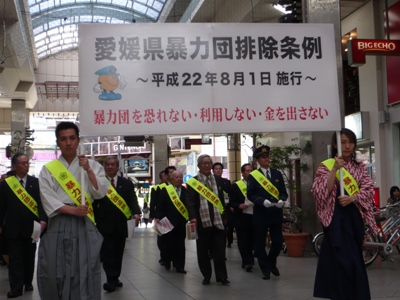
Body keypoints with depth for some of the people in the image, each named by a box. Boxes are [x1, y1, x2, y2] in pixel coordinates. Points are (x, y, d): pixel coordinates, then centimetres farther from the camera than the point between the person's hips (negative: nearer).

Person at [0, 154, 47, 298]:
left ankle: (28, 282, 26)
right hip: (12, 227, -1)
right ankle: (16, 287, 3)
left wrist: (43, 220, -19)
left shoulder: (36, 182, 1)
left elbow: (41, 202, -5)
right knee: (15, 258, 1)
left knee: (29, 257, 12)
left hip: (31, 226, 1)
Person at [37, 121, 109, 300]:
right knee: (55, 272, 1)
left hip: (84, 224, 0)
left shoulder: (92, 165, 8)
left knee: (85, 271, -2)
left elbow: (100, 193, -1)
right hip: (58, 224, 0)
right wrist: (73, 210, -15)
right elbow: (48, 200, -4)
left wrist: (88, 170, -11)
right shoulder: (48, 169, 5)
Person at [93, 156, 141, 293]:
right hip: (104, 225, -2)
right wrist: (94, 221, -6)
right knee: (107, 252, -7)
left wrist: (136, 212, -21)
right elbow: (94, 203, 2)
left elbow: (132, 200, -2)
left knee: (118, 252, 10)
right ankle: (112, 279, -7)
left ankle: (114, 279, 21)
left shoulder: (127, 183, 8)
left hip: (120, 224, 2)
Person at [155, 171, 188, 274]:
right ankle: (166, 261, 29)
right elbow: (160, 206, -2)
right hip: (168, 223, -1)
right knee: (167, 243, 6)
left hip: (181, 223, 2)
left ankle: (179, 266, 10)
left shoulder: (186, 191, 5)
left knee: (180, 245, 3)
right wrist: (158, 218, -13)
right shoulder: (165, 191, 0)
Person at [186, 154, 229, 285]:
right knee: (203, 251, 6)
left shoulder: (218, 181, 14)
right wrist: (192, 217, -20)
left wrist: (225, 217, 10)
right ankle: (206, 276, 17)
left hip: (217, 221, 2)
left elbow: (222, 200, 15)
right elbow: (190, 202, -7)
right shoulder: (192, 182, 1)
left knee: (219, 250, 2)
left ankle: (222, 276, 9)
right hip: (202, 221, -2)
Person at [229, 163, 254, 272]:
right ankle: (248, 261, 0)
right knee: (243, 240, -4)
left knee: (252, 239, 8)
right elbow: (231, 202, -1)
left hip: (254, 216, 2)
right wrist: (239, 206, -19)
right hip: (241, 217, -2)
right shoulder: (236, 185, 2)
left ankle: (247, 261, 21)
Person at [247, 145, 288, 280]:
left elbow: (284, 192, 9)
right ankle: (265, 269, 17)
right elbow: (250, 194, -5)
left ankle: (271, 263, 30)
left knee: (278, 242, 4)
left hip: (276, 213, 3)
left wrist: (281, 200, -13)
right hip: (260, 214, -3)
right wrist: (262, 201, -20)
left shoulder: (277, 174, 10)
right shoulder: (253, 176, 0)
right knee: (260, 243, 2)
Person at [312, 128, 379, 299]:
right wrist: (335, 169, -19)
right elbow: (322, 192, -12)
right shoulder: (326, 166, 1)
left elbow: (368, 190, 2)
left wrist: (352, 198, -16)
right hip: (336, 217, -4)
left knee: (355, 258, 8)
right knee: (344, 260, -10)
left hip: (355, 216, 5)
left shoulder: (360, 167, 13)